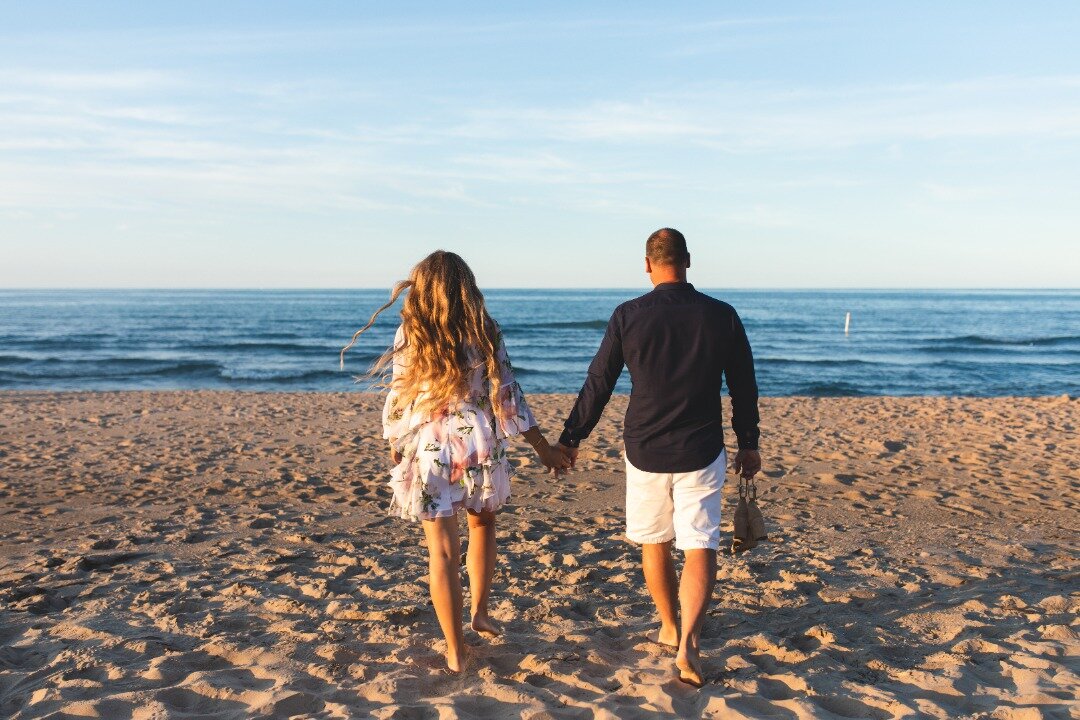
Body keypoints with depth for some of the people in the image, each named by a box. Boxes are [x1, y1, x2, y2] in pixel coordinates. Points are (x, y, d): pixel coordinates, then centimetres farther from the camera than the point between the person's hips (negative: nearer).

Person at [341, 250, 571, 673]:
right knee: (482, 524, 28)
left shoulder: (409, 334, -4)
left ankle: (455, 653, 13)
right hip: (479, 446, 1)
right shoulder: (485, 332, -3)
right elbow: (507, 396, -1)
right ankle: (479, 612, 29)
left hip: (427, 451, -1)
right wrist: (543, 448, 7)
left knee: (442, 550, 7)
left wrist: (395, 448, 15)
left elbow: (397, 399, -1)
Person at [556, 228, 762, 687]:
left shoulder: (628, 316, -7)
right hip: (701, 453, 0)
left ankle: (670, 629, 34)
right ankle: (688, 641, -12)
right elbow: (744, 389, 4)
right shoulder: (722, 316, -3)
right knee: (700, 548, 4)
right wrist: (748, 444, 17)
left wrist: (571, 438, 8)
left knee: (654, 542, 18)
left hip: (645, 451, 0)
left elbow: (598, 385, -3)